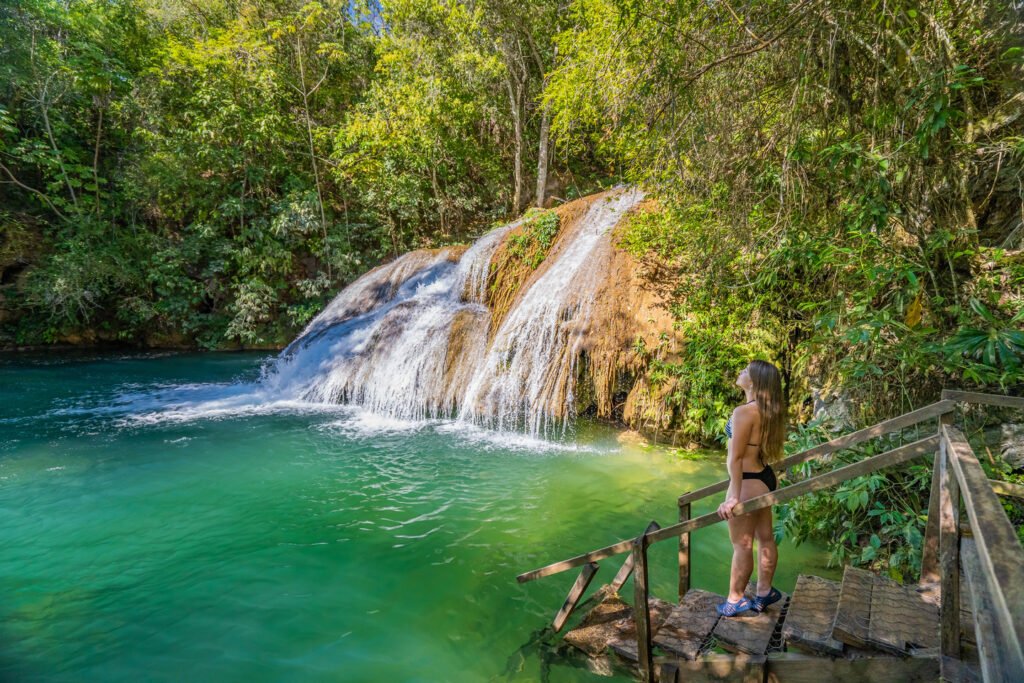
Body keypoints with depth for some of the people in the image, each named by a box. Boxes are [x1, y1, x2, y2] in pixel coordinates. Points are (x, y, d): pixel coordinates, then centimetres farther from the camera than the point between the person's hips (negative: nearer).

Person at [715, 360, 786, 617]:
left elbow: (736, 457, -23)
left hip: (748, 482, -9)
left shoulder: (744, 412, -24)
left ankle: (735, 600, 21)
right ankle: (764, 592, 35)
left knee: (741, 545, 6)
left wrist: (734, 496, -20)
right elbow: (761, 448, 11)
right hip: (765, 478, 9)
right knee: (765, 538, 19)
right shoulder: (769, 410, 2)